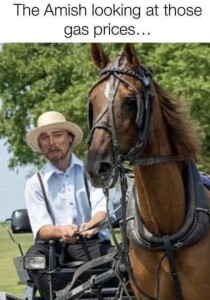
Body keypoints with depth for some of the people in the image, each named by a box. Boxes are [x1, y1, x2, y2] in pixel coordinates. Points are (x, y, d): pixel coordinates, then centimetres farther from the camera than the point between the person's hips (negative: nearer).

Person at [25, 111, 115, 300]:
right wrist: (60, 231, -27)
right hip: (55, 246, 1)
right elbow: (41, 228, -1)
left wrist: (92, 224, -32)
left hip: (92, 243, -1)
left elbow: (102, 208, -5)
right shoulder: (35, 183, 12)